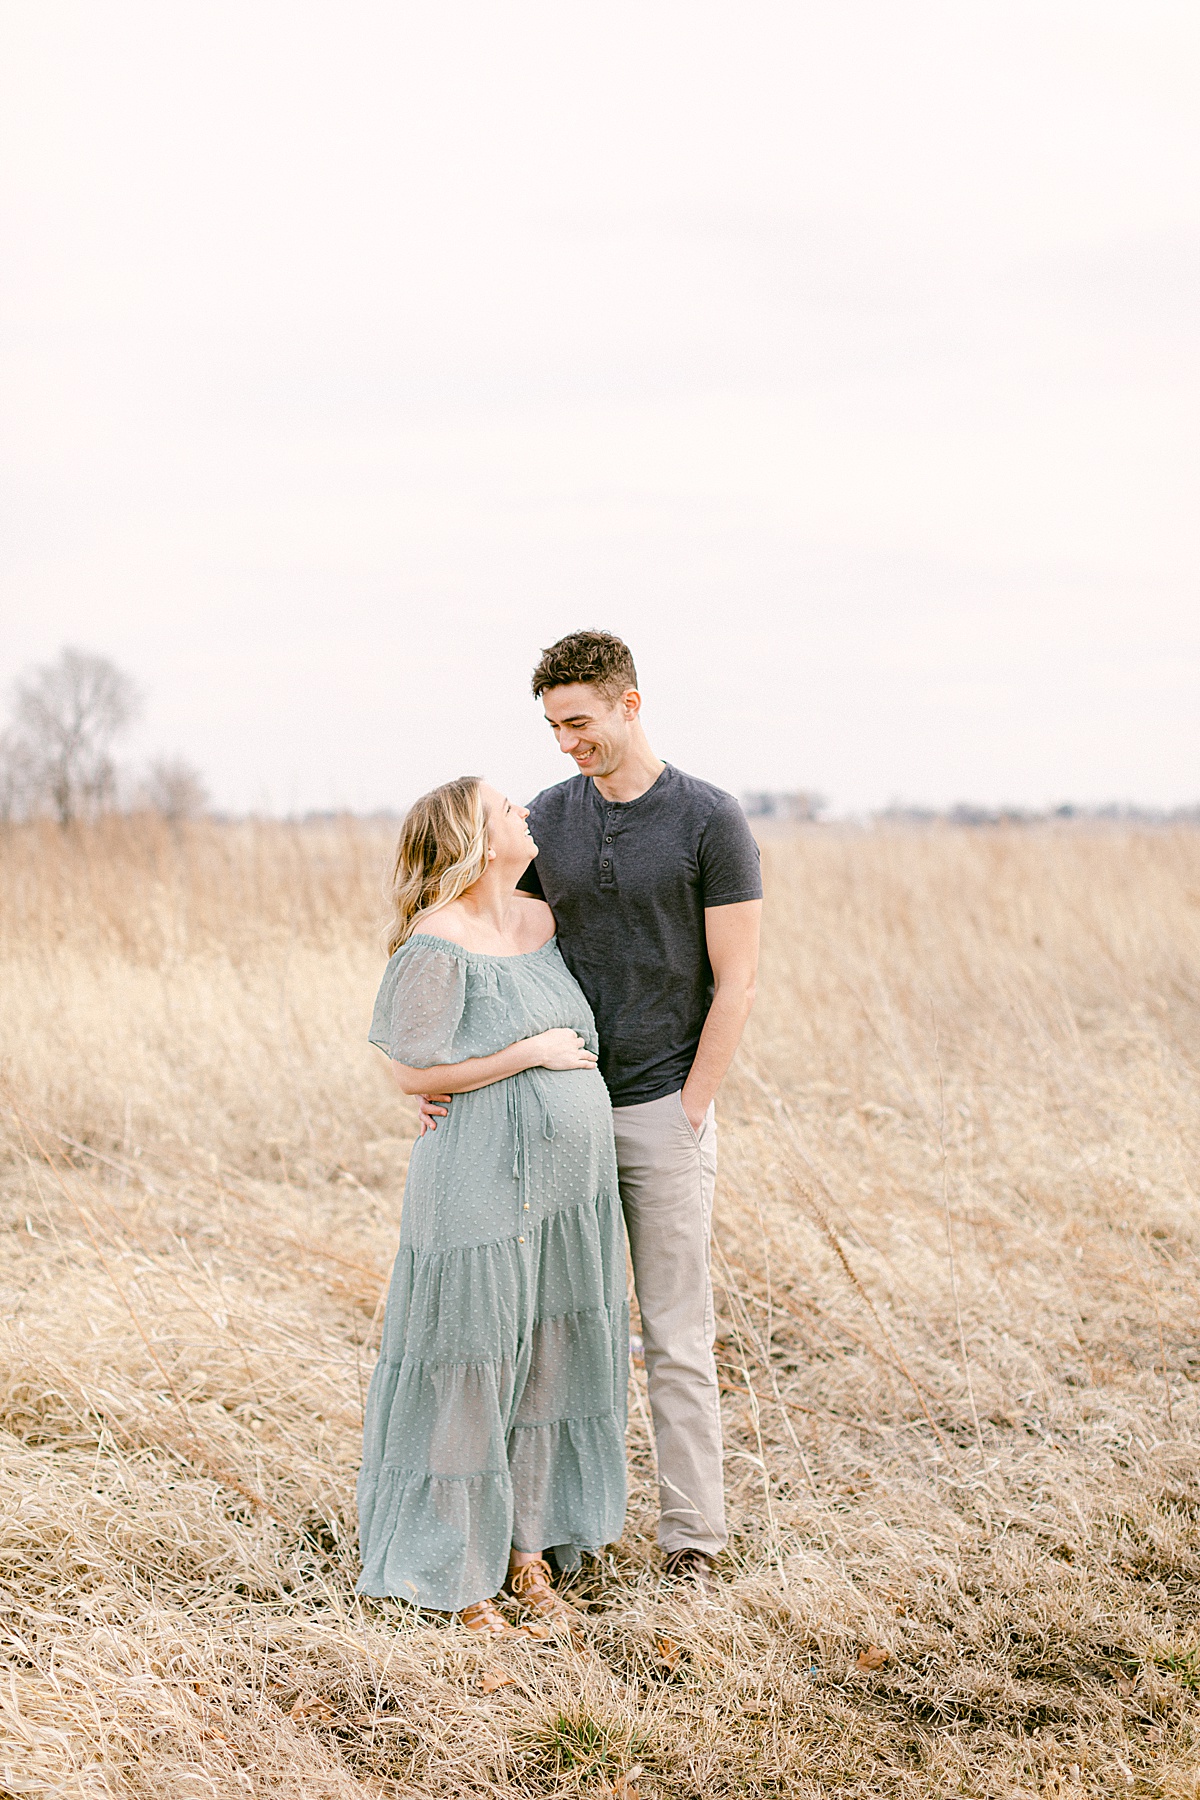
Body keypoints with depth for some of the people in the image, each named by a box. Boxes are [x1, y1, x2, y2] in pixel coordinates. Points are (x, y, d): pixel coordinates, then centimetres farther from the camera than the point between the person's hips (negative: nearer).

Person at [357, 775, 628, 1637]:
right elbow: (413, 1071, -15)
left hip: (569, 1187, 8)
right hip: (481, 1190, -7)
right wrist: (531, 1054, -15)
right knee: (471, 1377, 2)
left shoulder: (546, 923, 9)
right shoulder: (438, 945, -14)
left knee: (550, 1367, 13)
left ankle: (530, 1556, 25)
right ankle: (457, 1575, 15)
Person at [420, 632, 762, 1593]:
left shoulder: (711, 821, -9)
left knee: (677, 1336, 2)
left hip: (664, 1112, -4)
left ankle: (693, 1538, 11)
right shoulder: (548, 819, 4)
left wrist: (686, 1116, -12)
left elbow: (736, 984, -10)